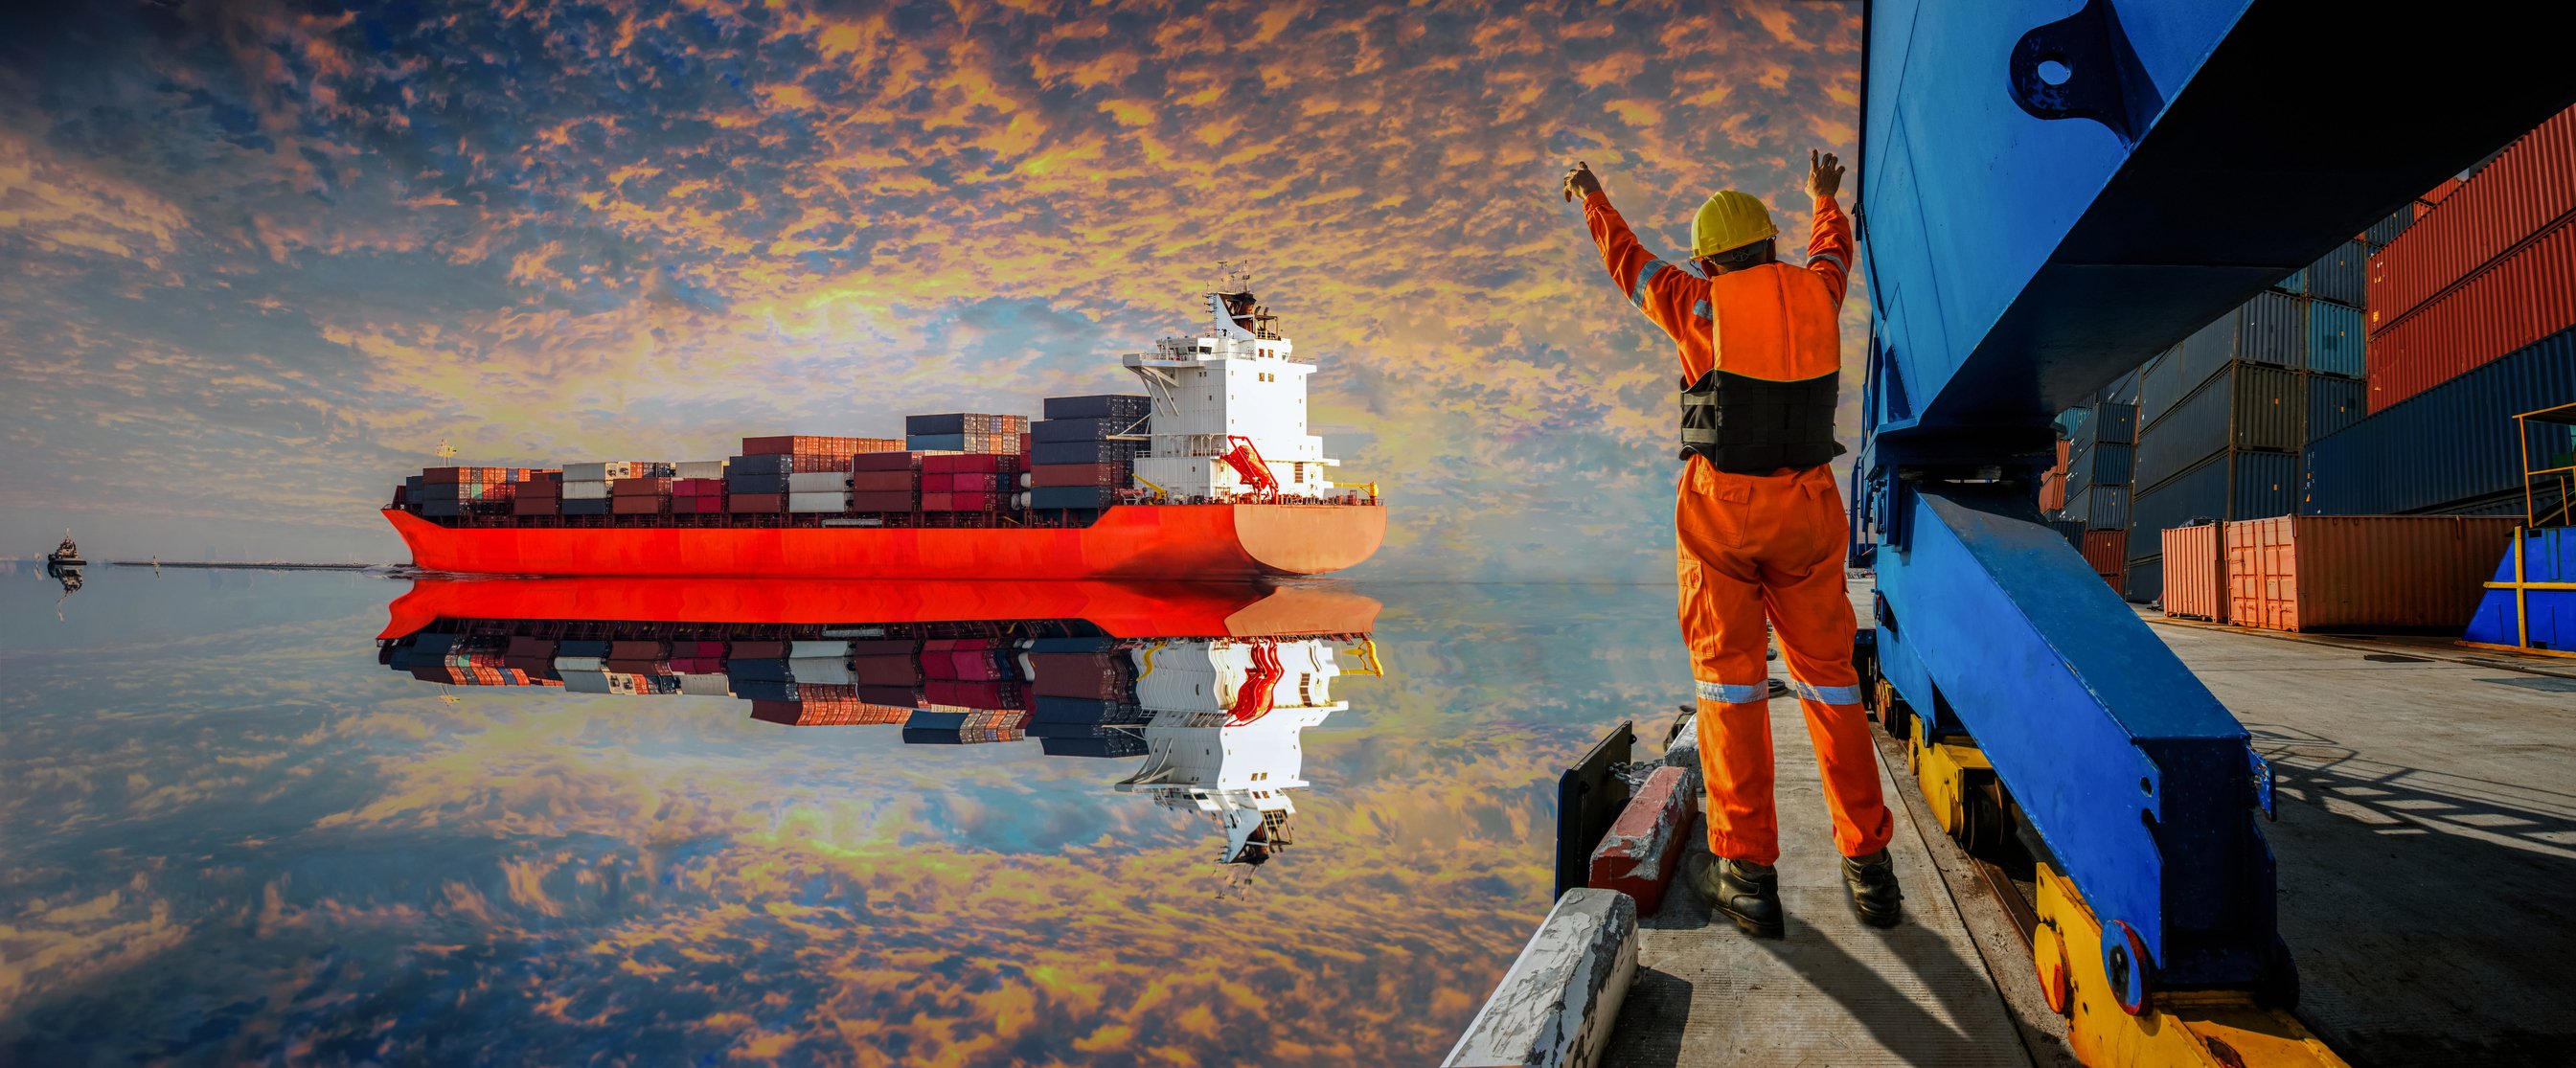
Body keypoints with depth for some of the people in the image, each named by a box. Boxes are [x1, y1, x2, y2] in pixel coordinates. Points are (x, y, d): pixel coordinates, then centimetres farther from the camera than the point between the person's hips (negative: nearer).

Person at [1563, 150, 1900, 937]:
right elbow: (1833, 250, 30)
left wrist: (1594, 201, 33)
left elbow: (1632, 266, 14)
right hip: (1807, 515, 3)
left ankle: (1749, 875, -2)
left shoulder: (1706, 307, -5)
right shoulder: (1816, 293, 5)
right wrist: (1825, 198, 52)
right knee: (1828, 676, 9)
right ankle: (1868, 868, 9)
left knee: (1730, 680, 0)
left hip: (1720, 510, -3)